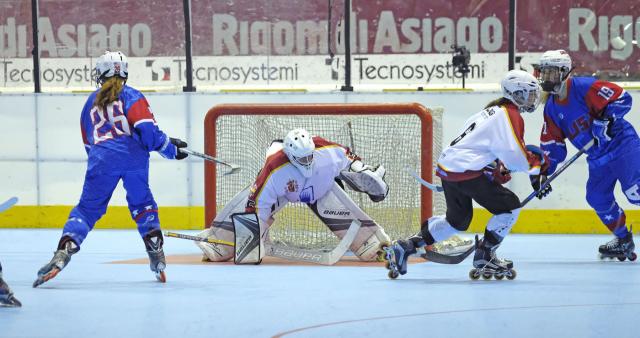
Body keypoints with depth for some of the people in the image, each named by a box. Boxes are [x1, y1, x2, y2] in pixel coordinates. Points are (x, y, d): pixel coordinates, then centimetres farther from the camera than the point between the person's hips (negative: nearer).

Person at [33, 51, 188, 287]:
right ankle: (155, 249, 8)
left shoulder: (91, 102, 27)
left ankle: (64, 251, -13)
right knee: (142, 203, 17)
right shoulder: (132, 97, 12)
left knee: (87, 207, 4)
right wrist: (170, 148, 6)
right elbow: (147, 130, -3)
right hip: (133, 156, -2)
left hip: (102, 160, 2)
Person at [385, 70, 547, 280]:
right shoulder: (509, 116, -10)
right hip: (465, 172, -10)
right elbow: (515, 156, -19)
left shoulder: (493, 110, 21)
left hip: (448, 167, 10)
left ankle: (405, 247, 22)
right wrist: (536, 162, -2)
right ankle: (484, 258, -1)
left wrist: (498, 170, 17)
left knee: (458, 220, 24)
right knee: (509, 206, -3)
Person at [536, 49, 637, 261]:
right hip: (598, 158, 8)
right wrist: (543, 171, 5)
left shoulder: (584, 87, -17)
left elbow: (622, 98, -19)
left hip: (621, 144, -8)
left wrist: (605, 119, -28)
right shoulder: (551, 108, 8)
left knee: (633, 191, -21)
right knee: (597, 198, 5)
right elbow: (551, 143, 13)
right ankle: (623, 240, 22)